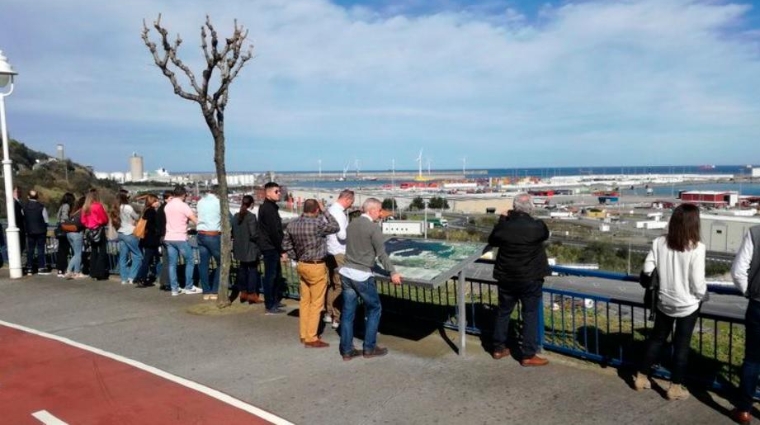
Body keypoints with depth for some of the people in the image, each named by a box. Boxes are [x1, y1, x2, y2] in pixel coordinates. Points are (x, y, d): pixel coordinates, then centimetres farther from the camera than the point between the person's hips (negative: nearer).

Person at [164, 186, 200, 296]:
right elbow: (195, 221, -14)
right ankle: (188, 287, 6)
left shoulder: (167, 206, 9)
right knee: (190, 261, 5)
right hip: (180, 238, -7)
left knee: (172, 264, 7)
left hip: (169, 238, 7)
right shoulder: (183, 205, -11)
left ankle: (174, 289, 7)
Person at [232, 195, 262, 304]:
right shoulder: (251, 216, -17)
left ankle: (243, 292, 22)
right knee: (252, 270, 2)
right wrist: (259, 241, -2)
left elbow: (233, 232, 10)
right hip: (250, 249, -7)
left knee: (242, 270, 15)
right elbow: (254, 234, -19)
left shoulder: (236, 216, 4)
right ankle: (252, 294, 3)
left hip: (240, 249, 7)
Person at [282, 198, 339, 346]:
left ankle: (304, 335, 21)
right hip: (316, 267, -7)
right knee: (316, 303, 0)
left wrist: (297, 258, 16)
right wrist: (325, 211, 0)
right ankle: (311, 338, 4)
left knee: (304, 301, 14)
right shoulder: (317, 223, -20)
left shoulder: (292, 224, 3)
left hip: (302, 266, 8)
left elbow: (286, 244, 12)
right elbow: (335, 227, -5)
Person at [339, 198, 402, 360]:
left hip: (346, 272, 7)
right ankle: (369, 348, 14)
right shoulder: (373, 227, -12)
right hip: (362, 275, -7)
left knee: (348, 311, 10)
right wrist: (392, 272, -10)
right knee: (374, 309, 10)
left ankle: (346, 350, 15)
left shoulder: (351, 224, 9)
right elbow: (381, 254, -15)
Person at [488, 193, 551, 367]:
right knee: (530, 315, 7)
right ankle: (528, 355, 10)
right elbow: (545, 235, 7)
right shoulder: (537, 226, -17)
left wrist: (502, 219, 14)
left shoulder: (504, 226, -10)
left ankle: (498, 348, 27)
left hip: (506, 277, 3)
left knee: (503, 312, 16)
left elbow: (492, 241, 9)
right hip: (530, 279, -3)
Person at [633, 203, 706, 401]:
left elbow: (647, 269, -5)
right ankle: (675, 387, 24)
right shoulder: (696, 248, -20)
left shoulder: (659, 242, -10)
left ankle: (641, 377, 30)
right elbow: (697, 283, -17)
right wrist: (702, 295, 4)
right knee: (681, 344, 11)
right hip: (687, 304, -4)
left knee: (656, 338, 20)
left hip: (664, 301, 4)